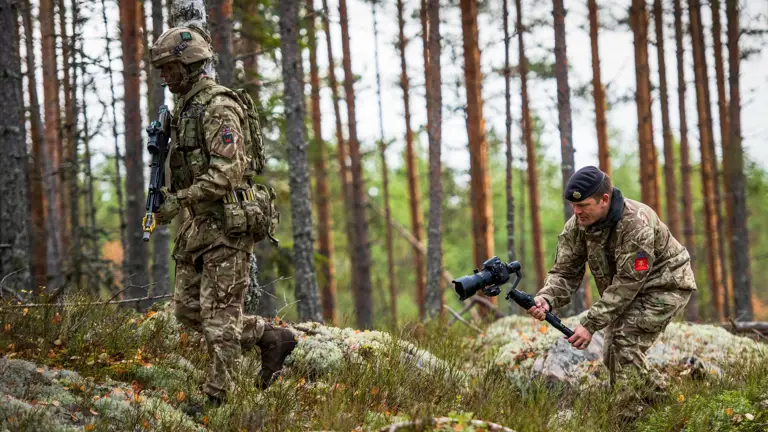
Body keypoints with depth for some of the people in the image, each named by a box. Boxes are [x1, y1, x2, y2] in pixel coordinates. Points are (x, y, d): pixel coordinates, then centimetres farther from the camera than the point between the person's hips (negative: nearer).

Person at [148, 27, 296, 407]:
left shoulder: (218, 108, -15)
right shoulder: (185, 108, 17)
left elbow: (226, 172, -23)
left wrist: (179, 201, -21)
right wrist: (165, 195, 8)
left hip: (227, 223, -10)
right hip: (199, 226, 10)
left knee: (219, 313, -7)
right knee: (188, 308, 10)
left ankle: (217, 396, -1)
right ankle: (271, 338, 19)